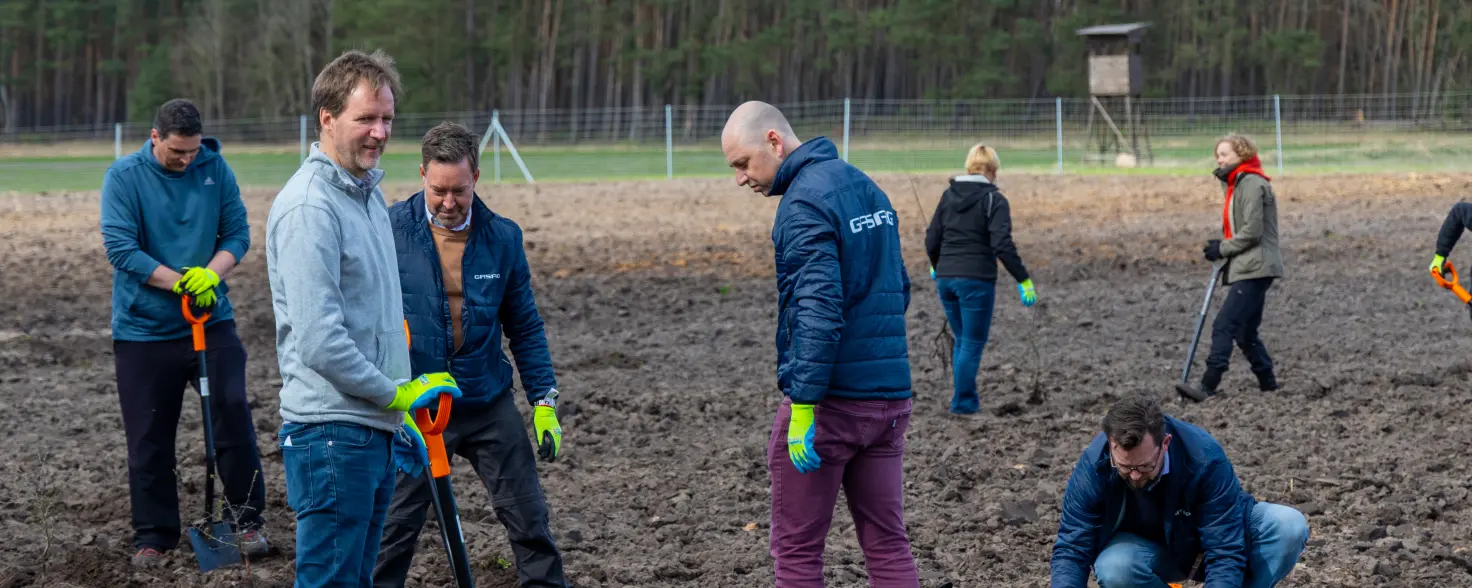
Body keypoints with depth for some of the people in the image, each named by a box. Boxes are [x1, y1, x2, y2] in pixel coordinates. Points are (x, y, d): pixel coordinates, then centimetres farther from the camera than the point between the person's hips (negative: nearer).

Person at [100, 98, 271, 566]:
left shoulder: (216, 170, -1)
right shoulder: (124, 176, -9)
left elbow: (237, 233, 1)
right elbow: (120, 248, -16)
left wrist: (211, 274, -18)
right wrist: (181, 282, -20)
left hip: (212, 319, 1)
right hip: (144, 329, -1)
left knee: (233, 413, -10)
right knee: (149, 438, 6)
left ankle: (246, 517, 5)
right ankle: (153, 535, 17)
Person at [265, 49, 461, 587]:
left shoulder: (368, 194, 15)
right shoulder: (309, 207, -17)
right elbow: (318, 340, -23)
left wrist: (400, 418, 21)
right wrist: (398, 395, -12)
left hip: (375, 429, 10)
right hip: (332, 433, -10)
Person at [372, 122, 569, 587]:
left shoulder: (503, 238, 0)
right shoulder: (390, 230, -8)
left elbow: (525, 327, 7)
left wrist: (544, 401, 3)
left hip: (489, 404, 2)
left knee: (529, 521, 5)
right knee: (395, 528, 5)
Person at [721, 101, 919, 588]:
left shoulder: (804, 202, -15)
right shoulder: (867, 186, 13)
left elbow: (818, 309, -23)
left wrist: (803, 407, -23)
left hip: (830, 400, -8)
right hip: (890, 396, 8)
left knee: (797, 548, 2)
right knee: (887, 543, 9)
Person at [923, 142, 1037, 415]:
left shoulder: (949, 196, 8)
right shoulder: (994, 200, -7)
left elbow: (932, 239, 10)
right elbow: (1002, 245, -16)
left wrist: (937, 268, 29)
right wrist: (1023, 280, -12)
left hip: (946, 278, 5)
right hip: (976, 280, -5)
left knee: (962, 340, 18)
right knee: (973, 343, 4)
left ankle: (966, 396, 21)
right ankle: (962, 401, 6)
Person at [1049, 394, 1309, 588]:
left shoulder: (1204, 458, -33)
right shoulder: (1093, 466, -28)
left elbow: (1225, 552, -33)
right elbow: (1071, 549, -24)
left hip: (1207, 541, 0)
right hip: (1146, 550, 0)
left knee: (1290, 525, -28)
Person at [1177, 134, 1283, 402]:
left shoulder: (1252, 184, -12)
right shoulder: (1238, 184, 21)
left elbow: (1252, 231, -19)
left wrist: (1222, 249, -10)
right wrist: (1222, 247, 9)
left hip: (1254, 269, -11)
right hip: (1246, 270, 11)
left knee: (1224, 326, -17)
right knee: (1246, 333, 15)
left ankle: (1207, 387, -23)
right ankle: (1267, 382, 23)